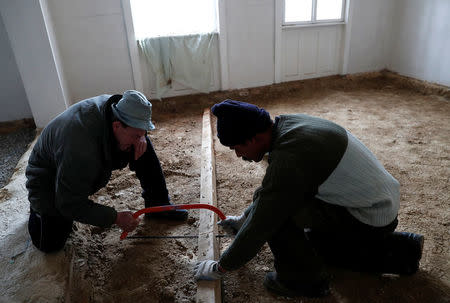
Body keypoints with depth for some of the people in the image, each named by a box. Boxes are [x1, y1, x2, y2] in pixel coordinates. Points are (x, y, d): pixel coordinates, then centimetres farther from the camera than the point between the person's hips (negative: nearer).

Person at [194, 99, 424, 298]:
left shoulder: (289, 157, -30)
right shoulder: (288, 123, 0)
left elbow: (263, 222, -23)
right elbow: (272, 188, 14)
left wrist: (221, 267, -9)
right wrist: (244, 218, 21)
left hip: (370, 218, -9)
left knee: (273, 205, -18)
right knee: (316, 246, 27)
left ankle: (304, 278, 2)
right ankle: (402, 250, 27)